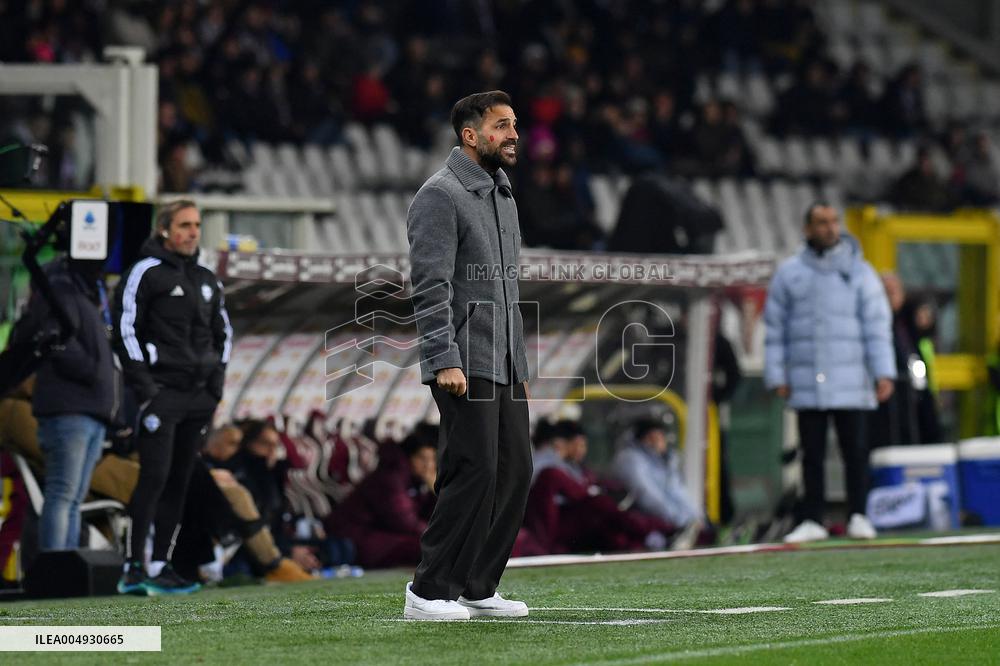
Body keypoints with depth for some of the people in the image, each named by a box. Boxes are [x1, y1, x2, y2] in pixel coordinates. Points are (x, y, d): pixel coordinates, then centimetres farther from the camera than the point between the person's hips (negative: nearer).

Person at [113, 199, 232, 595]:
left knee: (179, 482, 6)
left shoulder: (207, 281, 16)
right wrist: (143, 385, -13)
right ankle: (132, 570, -13)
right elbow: (124, 329, -8)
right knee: (155, 478, -14)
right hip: (160, 393, -7)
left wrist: (216, 382, 13)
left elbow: (222, 333, 26)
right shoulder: (146, 274, -5)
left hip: (199, 397, 7)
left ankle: (160, 566, 10)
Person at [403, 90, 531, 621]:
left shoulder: (503, 198, 19)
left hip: (504, 365, 9)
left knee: (513, 472, 6)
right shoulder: (441, 195, -9)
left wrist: (519, 366, 22)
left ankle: (479, 587, 14)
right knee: (473, 472, -13)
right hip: (464, 362, -9)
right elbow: (430, 286, -17)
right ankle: (430, 591, -8)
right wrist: (445, 360, -25)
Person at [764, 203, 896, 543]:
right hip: (806, 383, 1)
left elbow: (876, 324, 1)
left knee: (854, 449, -3)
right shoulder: (789, 273, 9)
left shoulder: (859, 272, 5)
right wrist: (777, 377, 3)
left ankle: (858, 517, 3)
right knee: (812, 453, 2)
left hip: (850, 381, -1)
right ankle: (812, 521, 6)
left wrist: (883, 373, -7)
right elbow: (775, 327, 10)